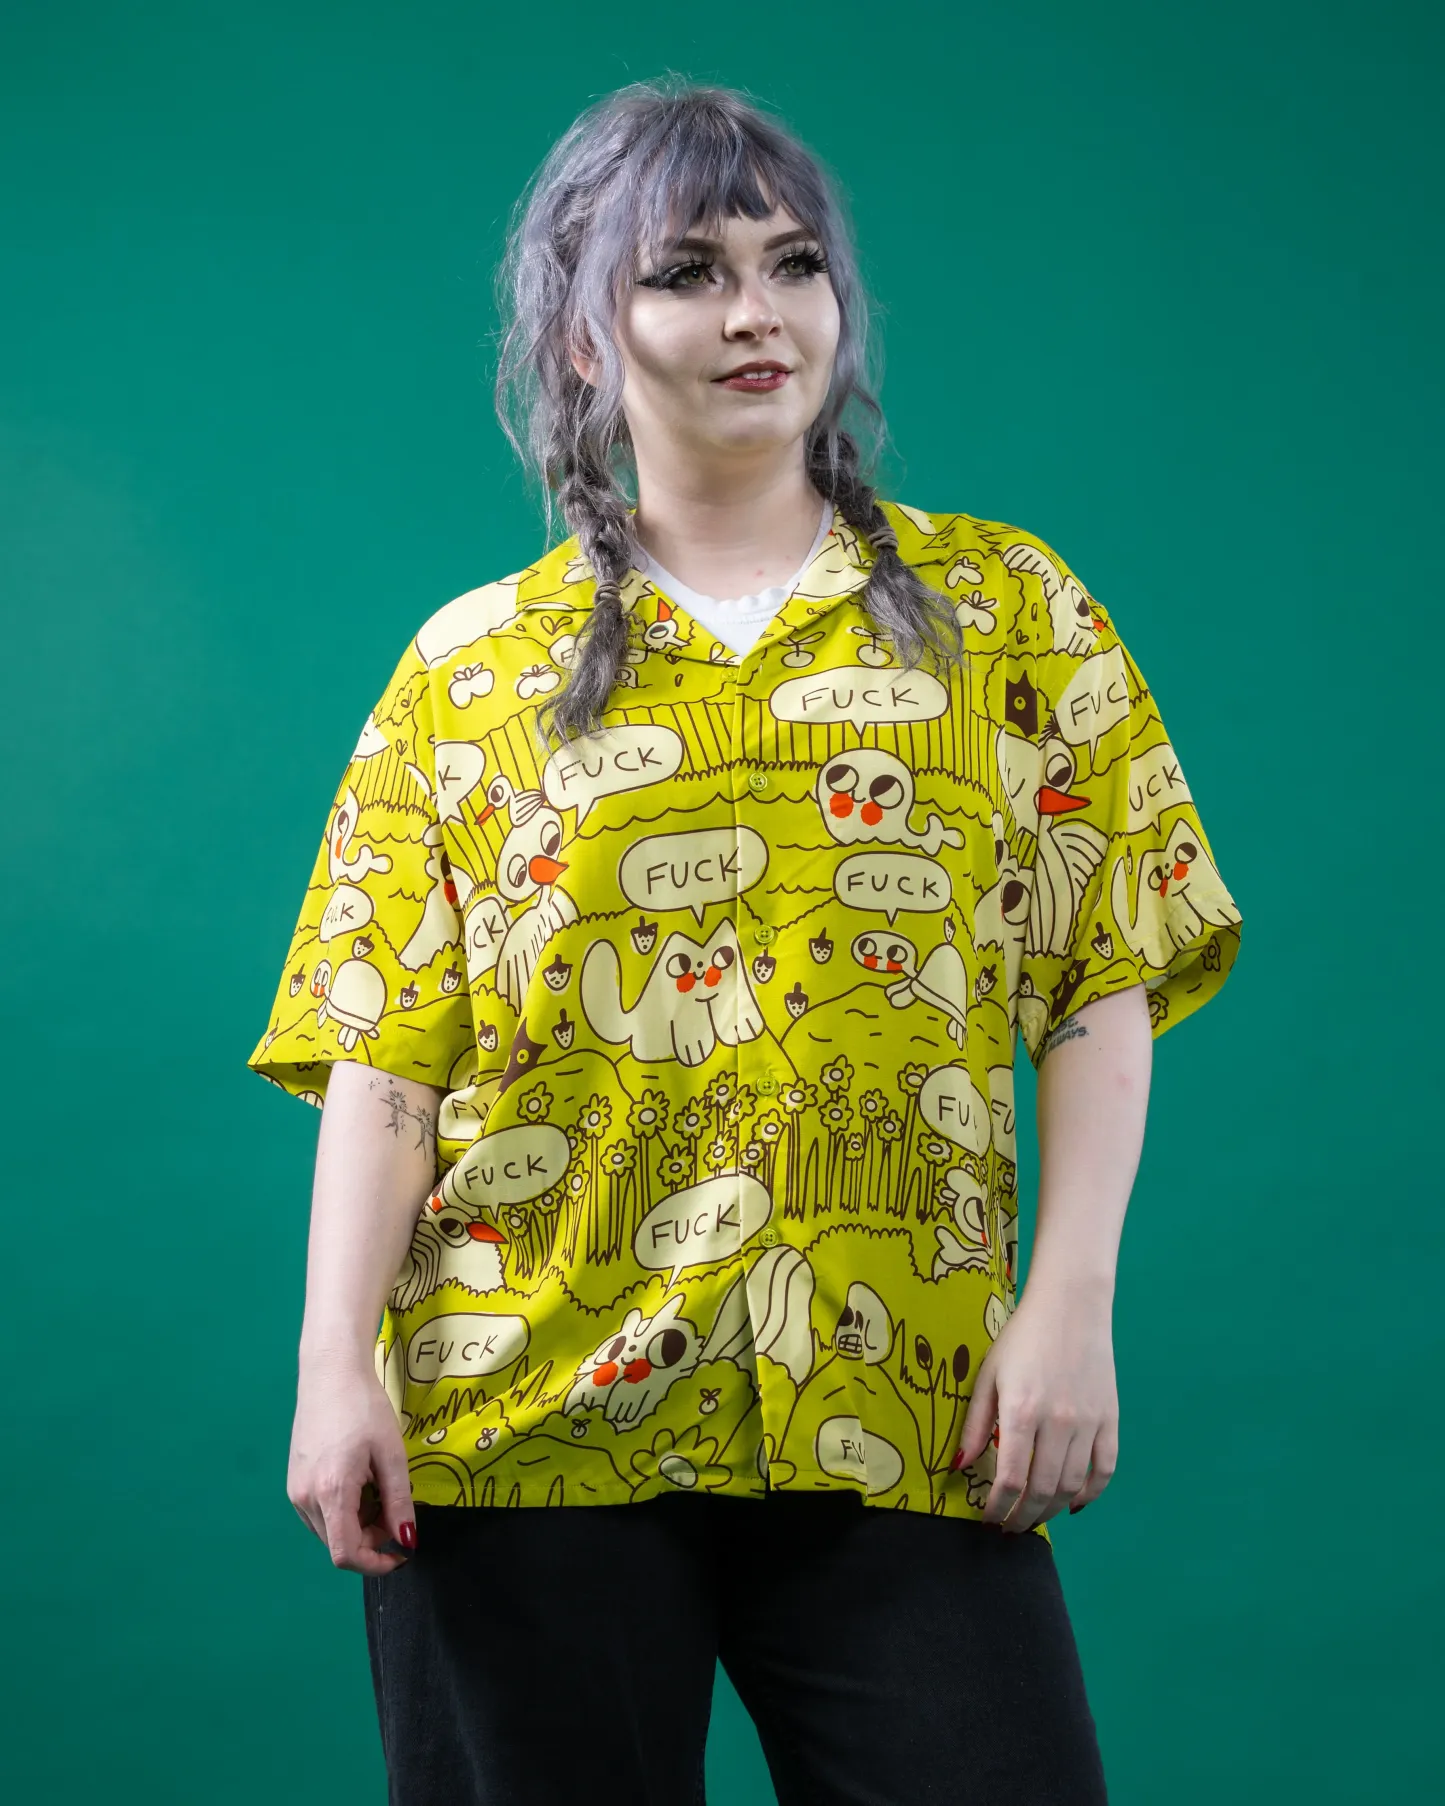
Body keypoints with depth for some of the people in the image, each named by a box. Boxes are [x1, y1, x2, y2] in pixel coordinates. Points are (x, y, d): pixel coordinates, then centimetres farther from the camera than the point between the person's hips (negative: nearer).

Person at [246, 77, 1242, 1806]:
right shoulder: (469, 667, 9)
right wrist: (336, 1366, -7)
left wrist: (1070, 1306, -6)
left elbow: (1105, 981, 4)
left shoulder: (1008, 609, 10)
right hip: (524, 1417, 0)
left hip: (893, 1421, 0)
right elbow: (382, 1052, 4)